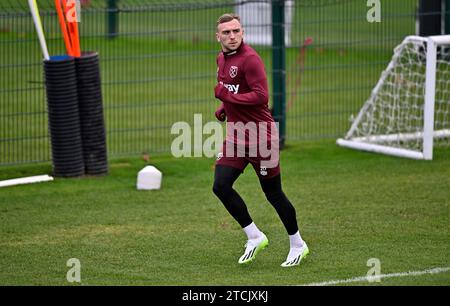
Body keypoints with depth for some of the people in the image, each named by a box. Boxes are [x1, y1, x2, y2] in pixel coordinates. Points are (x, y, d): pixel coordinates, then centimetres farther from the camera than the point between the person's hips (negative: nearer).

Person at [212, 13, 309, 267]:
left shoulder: (250, 59, -17)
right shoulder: (222, 59, 11)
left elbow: (261, 96, -24)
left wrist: (226, 95, -20)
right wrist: (224, 107, 9)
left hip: (261, 136, -8)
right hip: (236, 136, 8)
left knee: (273, 193, 2)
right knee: (221, 186, -8)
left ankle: (298, 245, 20)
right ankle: (255, 237, 6)